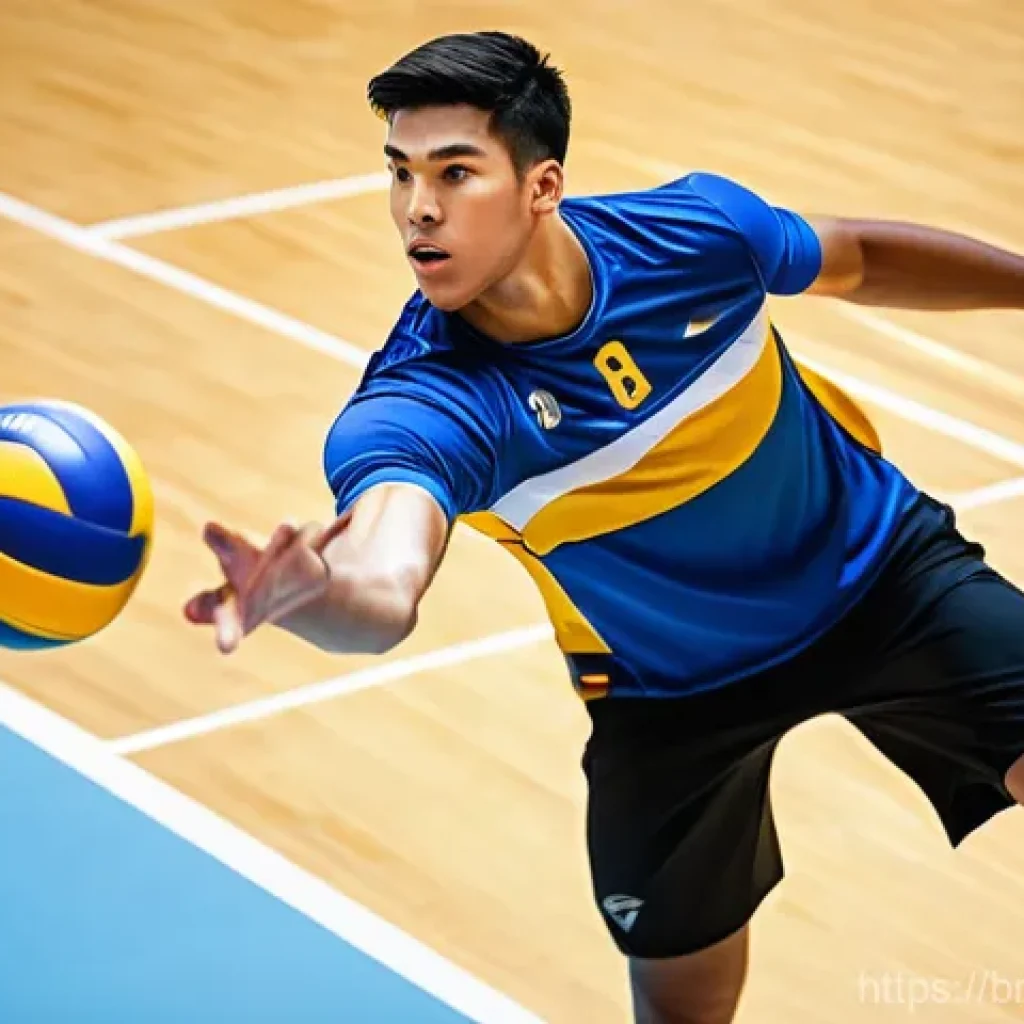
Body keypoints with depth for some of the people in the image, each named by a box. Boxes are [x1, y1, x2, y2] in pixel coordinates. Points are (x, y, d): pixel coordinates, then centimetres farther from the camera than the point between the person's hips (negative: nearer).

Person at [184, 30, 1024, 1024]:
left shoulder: (701, 227, -24)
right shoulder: (415, 407, -34)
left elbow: (857, 260, 0)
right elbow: (384, 588, -56)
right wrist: (310, 594, -79)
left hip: (886, 571, 1)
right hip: (674, 694, -1)